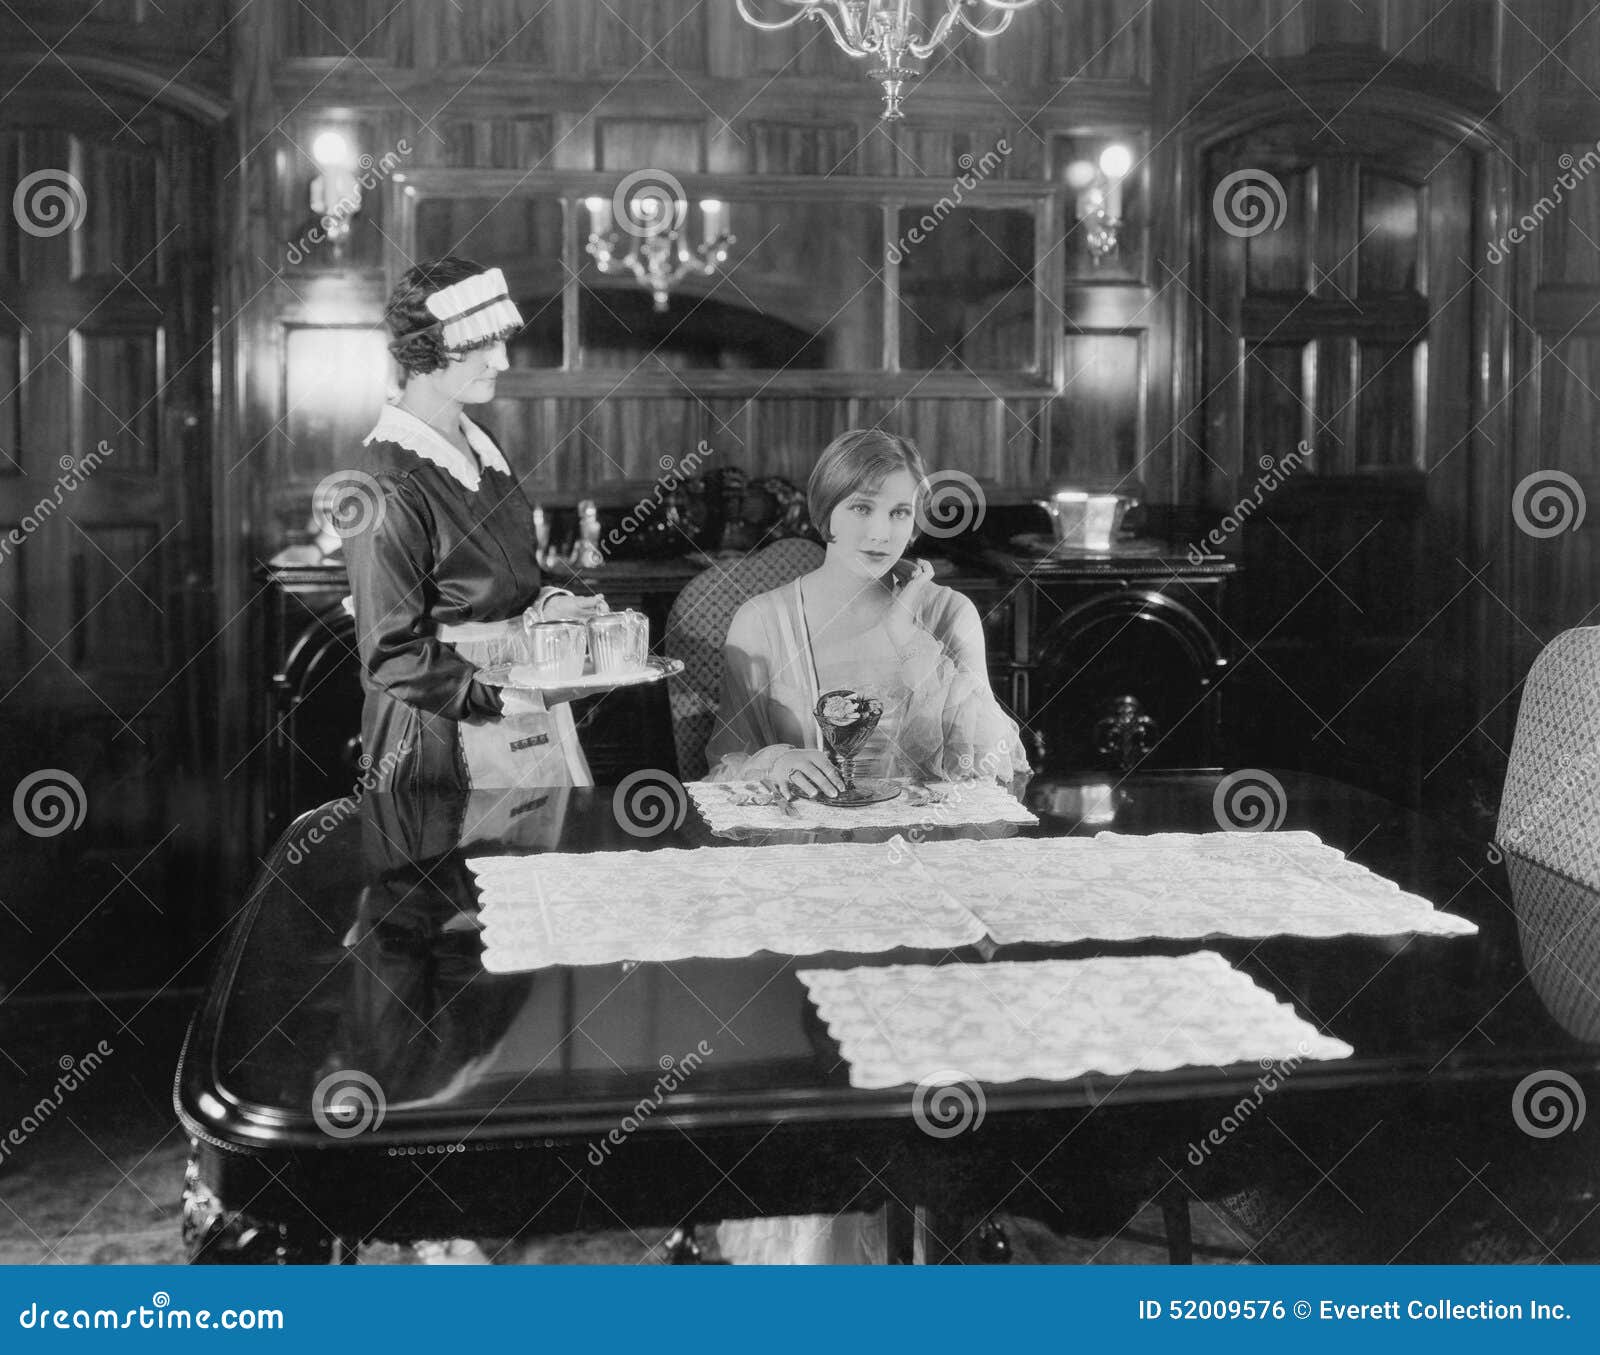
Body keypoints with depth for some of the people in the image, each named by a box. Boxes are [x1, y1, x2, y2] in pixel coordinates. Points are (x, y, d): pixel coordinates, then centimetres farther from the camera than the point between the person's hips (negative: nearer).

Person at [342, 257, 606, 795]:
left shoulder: (477, 447, 8)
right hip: (449, 735, -8)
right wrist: (502, 695, -24)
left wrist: (547, 605, 1)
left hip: (525, 714, 8)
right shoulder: (390, 486, -19)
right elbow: (391, 656, -18)